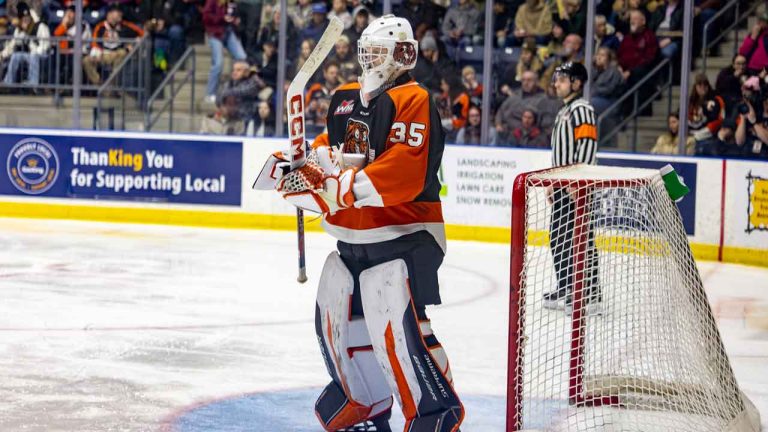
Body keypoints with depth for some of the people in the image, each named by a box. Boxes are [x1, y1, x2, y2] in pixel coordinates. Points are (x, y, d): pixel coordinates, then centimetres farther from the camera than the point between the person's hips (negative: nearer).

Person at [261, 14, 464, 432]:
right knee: (336, 314, 17)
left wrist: (336, 188, -31)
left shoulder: (413, 101, -15)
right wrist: (306, 161, -1)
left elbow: (403, 173, -27)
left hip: (404, 234, -9)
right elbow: (331, 144, 23)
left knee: (395, 323, -22)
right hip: (353, 236, 9)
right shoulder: (345, 99, 12)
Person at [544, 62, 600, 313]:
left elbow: (587, 144, -22)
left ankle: (590, 292, -10)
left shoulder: (581, 109, -11)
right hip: (564, 184, 11)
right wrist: (554, 183, 26)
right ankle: (566, 287, 24)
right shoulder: (564, 112, 22)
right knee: (558, 236, 14)